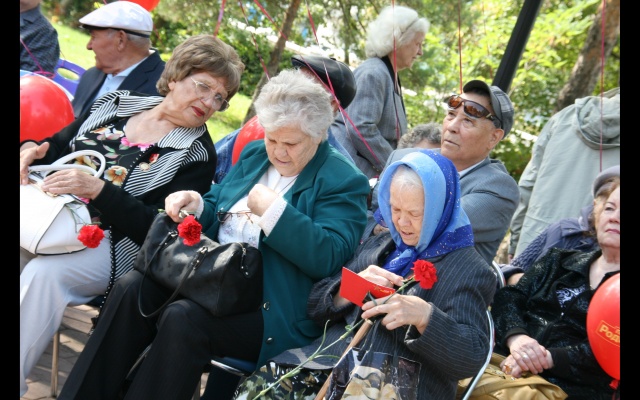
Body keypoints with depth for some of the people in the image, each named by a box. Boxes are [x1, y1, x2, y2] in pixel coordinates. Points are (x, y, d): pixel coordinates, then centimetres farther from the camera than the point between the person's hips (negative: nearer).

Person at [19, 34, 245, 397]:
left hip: (110, 244, -5)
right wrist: (32, 150, -5)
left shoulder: (197, 155, -4)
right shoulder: (118, 103, 11)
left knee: (42, 274, -31)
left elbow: (157, 229, -12)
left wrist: (97, 189, -23)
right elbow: (57, 145, 19)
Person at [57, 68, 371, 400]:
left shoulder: (343, 182, -5)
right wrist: (196, 205, -1)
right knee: (131, 288, -17)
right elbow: (214, 213, 22)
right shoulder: (254, 155, 15)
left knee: (183, 319, -31)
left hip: (270, 308, -6)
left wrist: (273, 209, -23)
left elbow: (328, 258, -18)